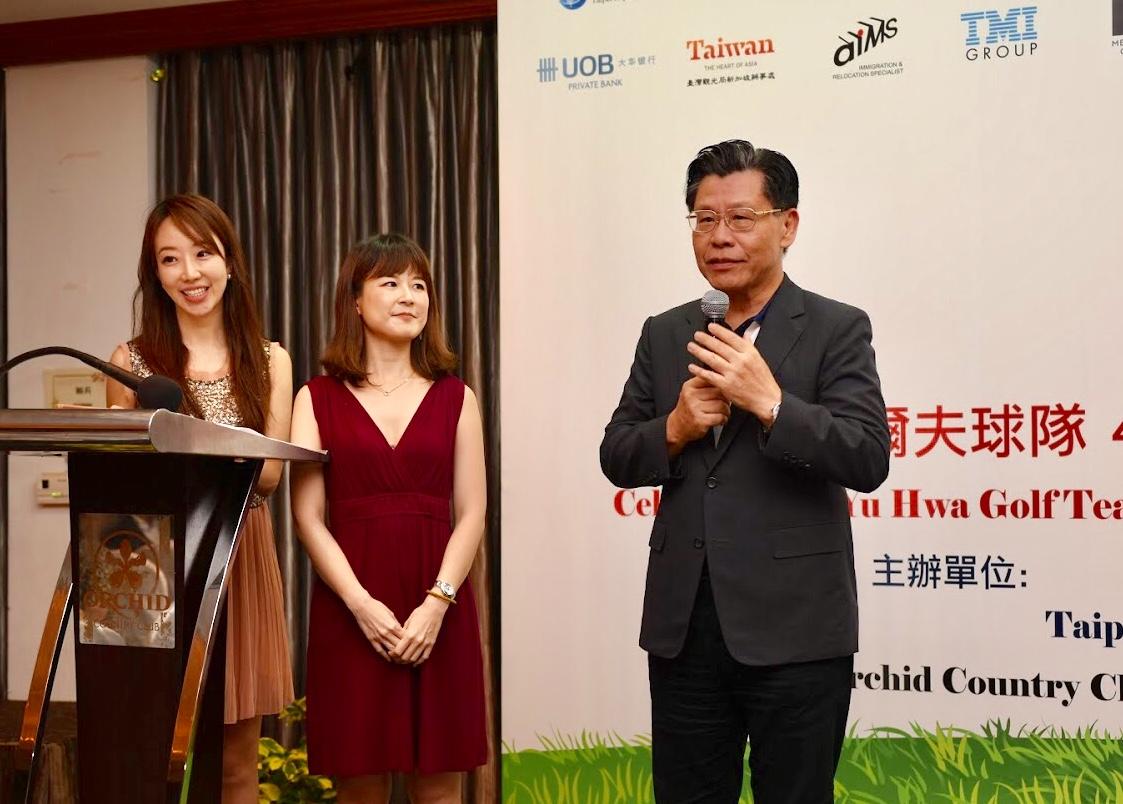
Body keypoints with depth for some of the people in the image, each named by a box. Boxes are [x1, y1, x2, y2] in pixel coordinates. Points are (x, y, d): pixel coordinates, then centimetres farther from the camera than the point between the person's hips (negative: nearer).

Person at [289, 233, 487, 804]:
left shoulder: (455, 398, 10)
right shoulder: (318, 399, 7)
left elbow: (471, 514, 4)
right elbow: (308, 516, 0)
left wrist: (437, 603, -11)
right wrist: (362, 603, -13)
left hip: (437, 612, 1)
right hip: (350, 609, -1)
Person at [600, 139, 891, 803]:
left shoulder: (837, 330, -3)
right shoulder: (665, 335, 11)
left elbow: (869, 461, -13)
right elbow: (617, 457, 11)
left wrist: (769, 403, -23)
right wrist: (675, 429, -9)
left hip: (793, 628, -4)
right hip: (683, 625, 5)